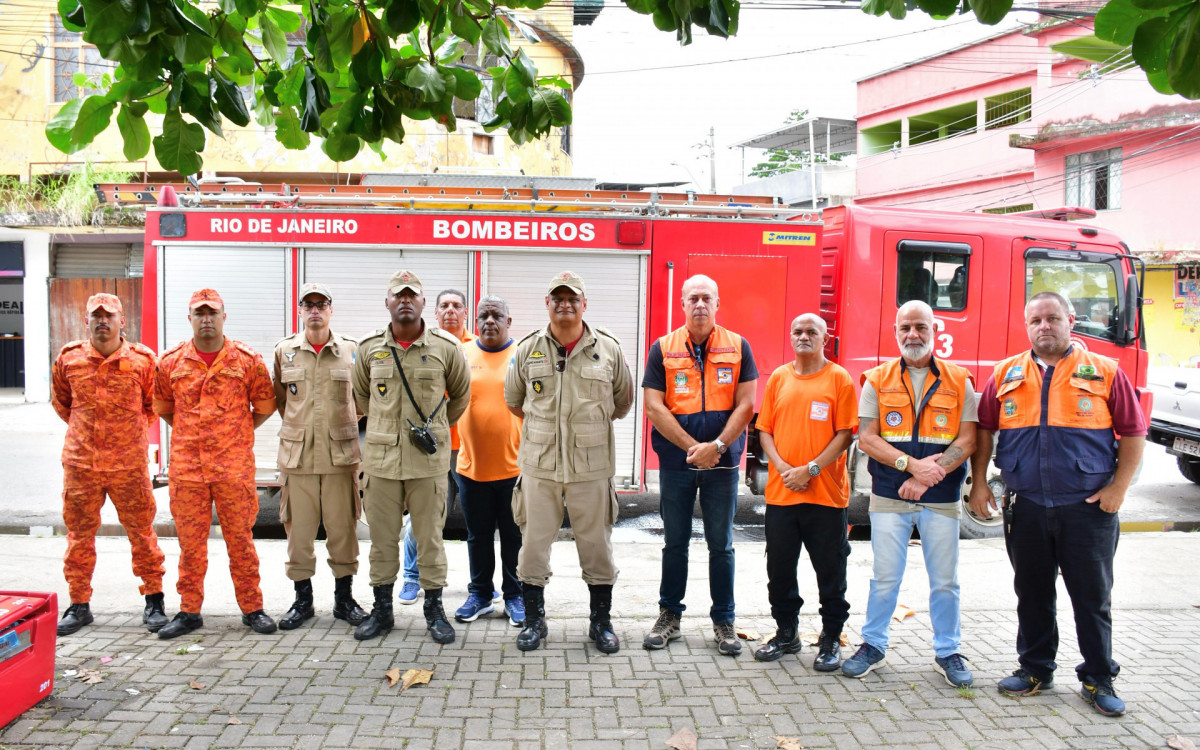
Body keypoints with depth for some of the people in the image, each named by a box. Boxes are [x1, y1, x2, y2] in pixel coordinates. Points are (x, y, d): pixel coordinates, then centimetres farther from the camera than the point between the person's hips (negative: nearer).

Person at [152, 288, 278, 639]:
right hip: (186, 467, 2)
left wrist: (234, 434, 7)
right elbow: (163, 408, 19)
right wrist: (192, 434, 11)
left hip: (234, 466, -2)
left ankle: (252, 609, 16)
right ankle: (189, 611, 20)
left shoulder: (247, 359, -1)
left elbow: (264, 406, 9)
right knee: (190, 541, 8)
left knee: (240, 539, 5)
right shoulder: (171, 362, 5)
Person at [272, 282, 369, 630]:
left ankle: (344, 598, 19)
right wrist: (300, 425, 12)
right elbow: (280, 399, 18)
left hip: (341, 453, -1)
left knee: (343, 526, 4)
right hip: (297, 453, 1)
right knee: (298, 527, 5)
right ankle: (302, 599, 19)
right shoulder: (284, 350, 7)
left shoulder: (350, 350, 4)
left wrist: (341, 422, 7)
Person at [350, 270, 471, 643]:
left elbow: (461, 395, 12)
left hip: (429, 459, -2)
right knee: (382, 536, 10)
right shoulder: (368, 347, 3)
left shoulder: (446, 347, -2)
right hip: (381, 457, 2)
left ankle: (434, 610, 19)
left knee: (430, 536, 6)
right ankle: (382, 610, 24)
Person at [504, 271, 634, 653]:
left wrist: (589, 425, 9)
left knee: (596, 544, 7)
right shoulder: (528, 348, 4)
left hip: (592, 467, -1)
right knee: (534, 542, 6)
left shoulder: (608, 348, 2)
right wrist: (545, 427, 10)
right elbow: (513, 400, 17)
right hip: (539, 464, 1)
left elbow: (623, 402, 13)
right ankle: (534, 619, 23)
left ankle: (601, 621, 24)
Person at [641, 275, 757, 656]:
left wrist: (716, 446, -13)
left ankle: (724, 621, 17)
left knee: (721, 545, 7)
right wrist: (693, 447, -11)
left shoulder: (738, 347, 3)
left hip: (722, 462, 0)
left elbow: (745, 405, -2)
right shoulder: (663, 348, 2)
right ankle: (669, 616, 22)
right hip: (675, 462, 0)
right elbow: (654, 408, -5)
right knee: (675, 542, 10)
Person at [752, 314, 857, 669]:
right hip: (780, 491, 3)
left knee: (830, 570, 6)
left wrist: (811, 469, -14)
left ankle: (831, 639, 20)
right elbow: (765, 429, 8)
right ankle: (786, 633, 27)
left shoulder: (839, 378, -1)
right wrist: (783, 468, -8)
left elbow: (845, 434, -6)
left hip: (826, 493, -3)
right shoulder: (778, 377, 9)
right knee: (780, 568, 11)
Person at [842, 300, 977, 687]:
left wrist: (928, 476, -14)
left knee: (945, 580, 8)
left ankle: (948, 652, 24)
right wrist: (912, 464, -16)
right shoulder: (878, 380, 5)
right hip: (889, 497, 0)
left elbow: (967, 441, -2)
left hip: (941, 499, 0)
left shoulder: (959, 381, 4)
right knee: (885, 578, 5)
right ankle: (873, 645, 21)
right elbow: (867, 439, -2)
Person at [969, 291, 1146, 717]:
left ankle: (1098, 679, 19)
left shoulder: (1104, 372, 1)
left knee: (1092, 596, 6)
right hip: (1026, 507, 2)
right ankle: (1036, 668, 26)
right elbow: (984, 429, 11)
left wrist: (1119, 487, -7)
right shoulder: (1006, 375, 7)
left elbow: (1133, 433, 2)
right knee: (1032, 593, 12)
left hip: (1088, 507, -2)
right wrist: (979, 484, 4)